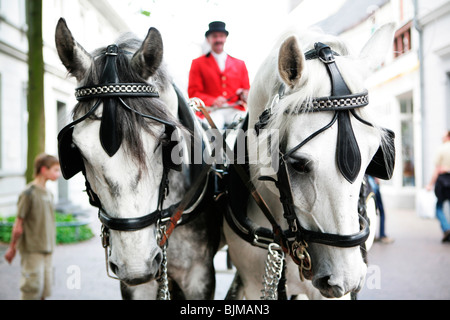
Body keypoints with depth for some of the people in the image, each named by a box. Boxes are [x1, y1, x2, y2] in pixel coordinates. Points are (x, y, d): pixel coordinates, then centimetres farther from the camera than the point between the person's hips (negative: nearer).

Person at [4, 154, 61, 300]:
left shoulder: (49, 194, 11)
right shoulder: (29, 193, -12)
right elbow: (18, 225, -9)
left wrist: (50, 245, 16)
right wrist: (12, 248, -4)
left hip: (47, 249, 7)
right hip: (31, 249, -7)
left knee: (45, 288, 8)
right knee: (34, 288, -7)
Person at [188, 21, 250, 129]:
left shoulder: (240, 64, 23)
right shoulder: (198, 63, 14)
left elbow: (247, 90, 21)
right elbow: (193, 92, 5)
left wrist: (245, 95, -4)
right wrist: (213, 101, -12)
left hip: (235, 110, 3)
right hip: (212, 110, -3)